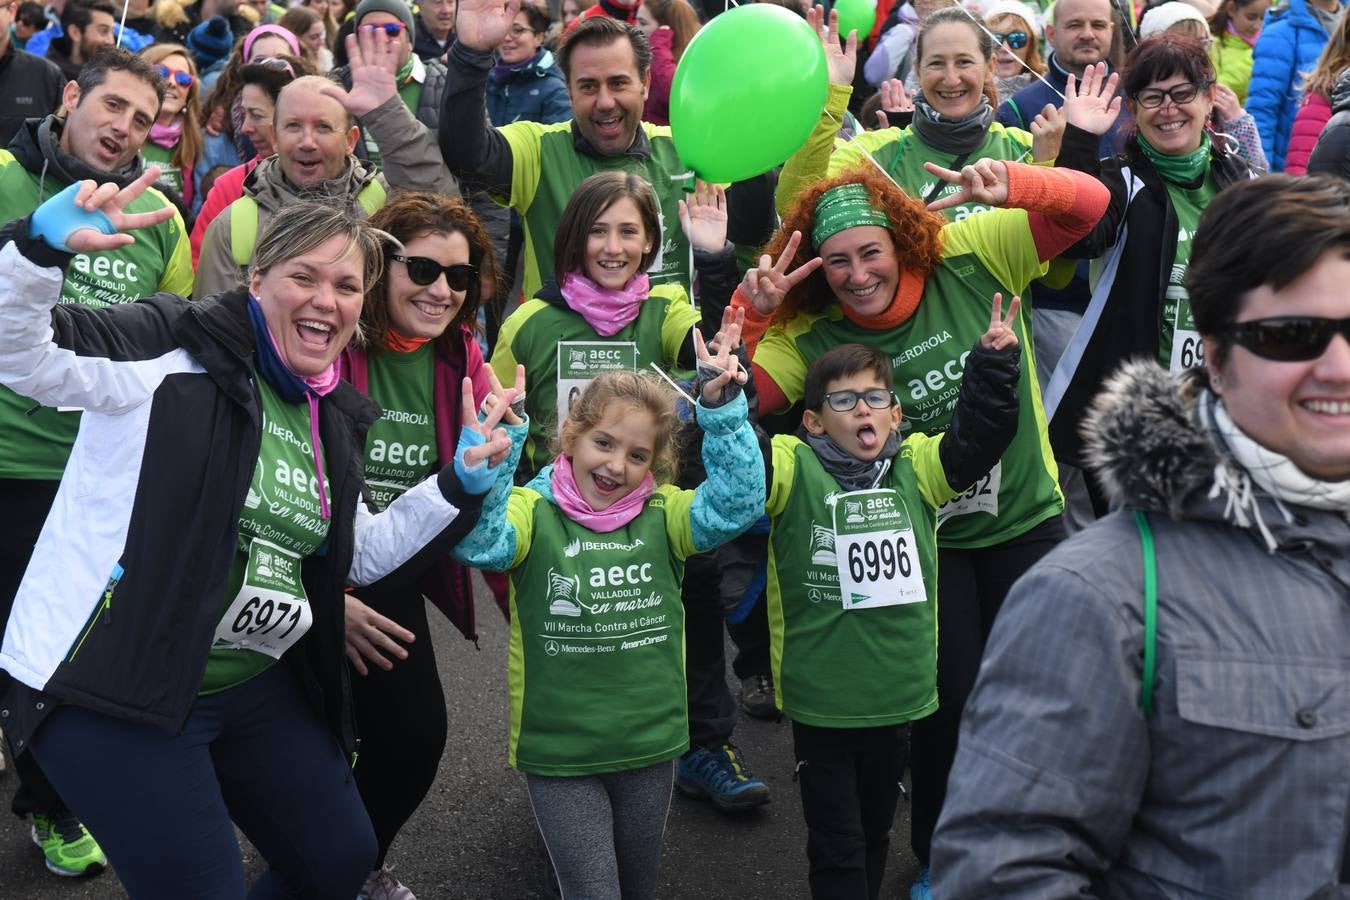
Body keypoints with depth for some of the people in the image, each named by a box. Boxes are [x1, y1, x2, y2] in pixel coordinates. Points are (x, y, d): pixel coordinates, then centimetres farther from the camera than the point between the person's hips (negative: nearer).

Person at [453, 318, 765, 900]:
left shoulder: (663, 514, -2)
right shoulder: (533, 510, -10)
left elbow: (739, 501, -16)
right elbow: (477, 541, -28)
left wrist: (721, 407, -27)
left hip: (650, 745, 4)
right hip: (559, 752, -3)